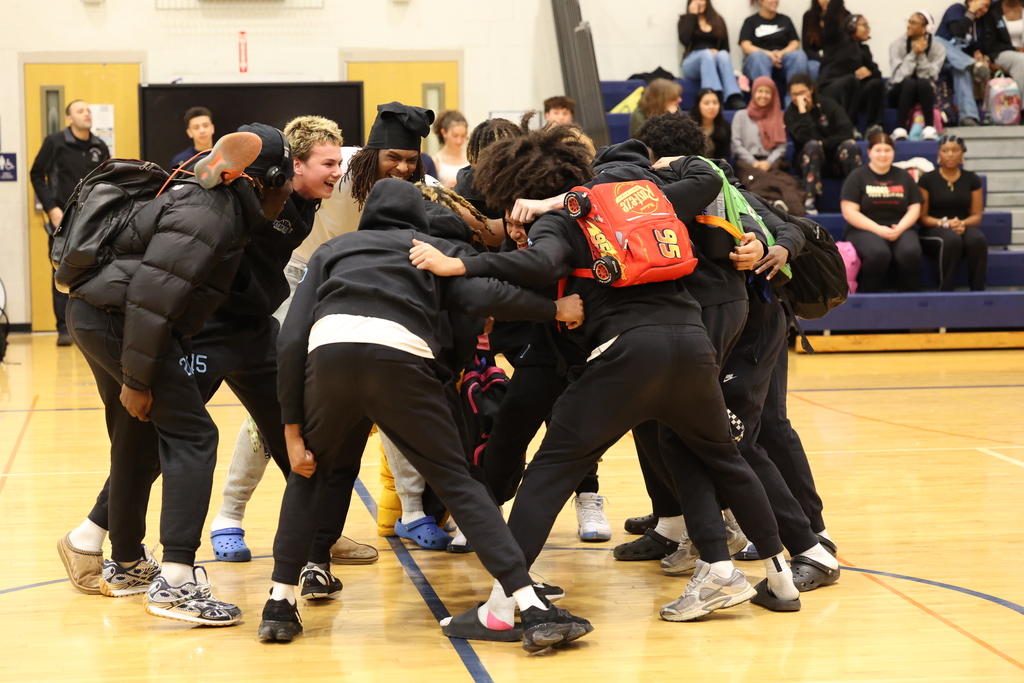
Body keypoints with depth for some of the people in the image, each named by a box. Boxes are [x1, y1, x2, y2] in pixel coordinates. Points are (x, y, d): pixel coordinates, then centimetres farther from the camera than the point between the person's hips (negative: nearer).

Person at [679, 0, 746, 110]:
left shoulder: (718, 20, 17)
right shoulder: (685, 19, 11)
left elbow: (725, 47, 12)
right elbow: (684, 40, -10)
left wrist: (717, 52, -11)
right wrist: (692, 15, -5)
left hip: (712, 64, 2)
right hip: (692, 63, -2)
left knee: (723, 55, -32)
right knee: (707, 54, -35)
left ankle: (733, 98, -54)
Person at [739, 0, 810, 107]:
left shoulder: (785, 20, 21)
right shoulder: (751, 21, 12)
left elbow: (795, 44, 11)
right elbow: (745, 46, -2)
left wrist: (782, 53, -12)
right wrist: (768, 54, -19)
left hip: (782, 61, 2)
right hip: (756, 62, -2)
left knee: (800, 55, -29)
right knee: (758, 56, -37)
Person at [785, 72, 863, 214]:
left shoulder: (828, 105, 2)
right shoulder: (791, 113, -1)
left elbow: (847, 133, -9)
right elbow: (805, 138, -20)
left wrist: (823, 143, -16)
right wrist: (802, 110, -20)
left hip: (836, 160, 1)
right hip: (809, 160, -1)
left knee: (850, 145, -29)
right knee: (813, 145, -33)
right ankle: (810, 200, -37)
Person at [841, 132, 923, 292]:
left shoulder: (904, 177, 16)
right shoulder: (857, 177, 4)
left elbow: (914, 208, 11)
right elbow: (849, 212, -4)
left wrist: (900, 228, -9)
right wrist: (878, 229, -14)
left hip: (900, 230, 3)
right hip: (864, 230, -3)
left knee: (911, 252, -32)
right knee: (878, 253, -37)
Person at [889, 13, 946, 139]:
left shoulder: (937, 48, -5)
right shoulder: (898, 44, -7)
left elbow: (930, 76, -16)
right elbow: (900, 75, -18)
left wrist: (921, 55, -22)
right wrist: (913, 54, -23)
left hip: (924, 92, 1)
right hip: (900, 92, -1)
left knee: (923, 82, -34)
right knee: (909, 82, -35)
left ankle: (929, 128, -32)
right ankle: (900, 129, -40)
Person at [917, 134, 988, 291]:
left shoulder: (972, 179, 10)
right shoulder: (928, 179, 3)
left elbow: (977, 216, 9)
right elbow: (922, 217, 1)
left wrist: (962, 223, -14)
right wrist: (944, 223, -17)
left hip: (964, 227, 2)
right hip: (934, 230, -2)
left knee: (978, 240, -35)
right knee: (952, 239, -40)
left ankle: (978, 292, -32)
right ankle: (945, 292, -34)